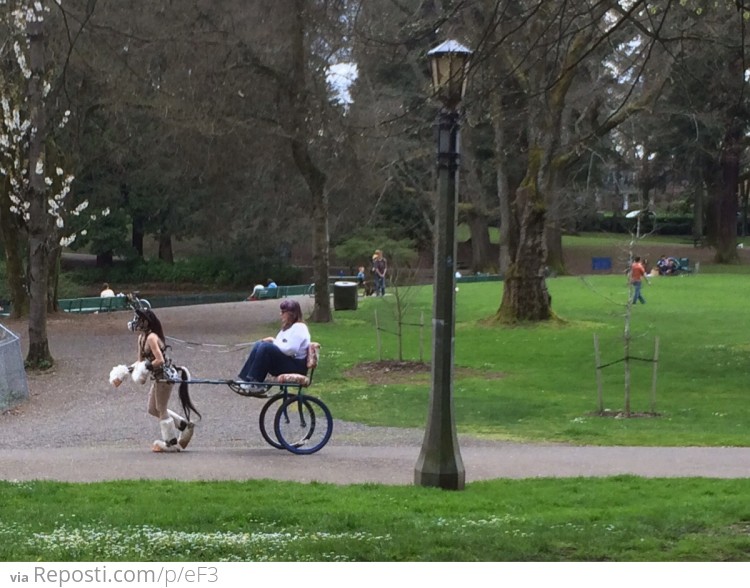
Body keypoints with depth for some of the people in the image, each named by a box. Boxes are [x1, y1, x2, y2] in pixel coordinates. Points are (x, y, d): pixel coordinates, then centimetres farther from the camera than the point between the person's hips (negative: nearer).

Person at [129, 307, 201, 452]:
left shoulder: (151, 338, -21)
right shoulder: (141, 338, 8)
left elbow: (160, 360, -27)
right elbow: (141, 360, 12)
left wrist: (145, 368, -20)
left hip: (165, 375, -10)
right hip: (158, 377, 10)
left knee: (161, 409, 1)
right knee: (152, 409, 16)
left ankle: (171, 443, 13)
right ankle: (185, 425, 23)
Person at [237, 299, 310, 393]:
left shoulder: (299, 327, -13)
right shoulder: (288, 327, 19)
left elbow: (289, 349, -23)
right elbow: (280, 346, 20)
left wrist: (273, 341, -11)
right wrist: (272, 341, -1)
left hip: (295, 366, -10)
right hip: (284, 361, 10)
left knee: (266, 347, -26)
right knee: (259, 345, -3)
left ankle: (255, 384, -23)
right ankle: (245, 378, -12)